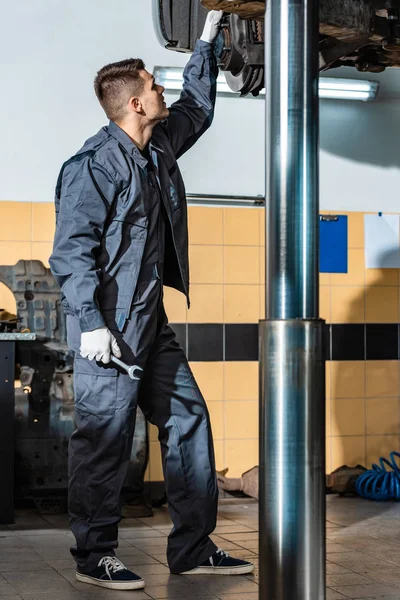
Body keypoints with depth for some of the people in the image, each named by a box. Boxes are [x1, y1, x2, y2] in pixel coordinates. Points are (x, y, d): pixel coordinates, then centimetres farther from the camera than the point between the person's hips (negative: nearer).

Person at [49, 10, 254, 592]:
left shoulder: (159, 147, 14)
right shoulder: (95, 163, -12)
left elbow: (197, 107, 33)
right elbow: (72, 248, -17)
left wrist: (207, 41, 31)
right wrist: (90, 323, -23)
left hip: (151, 323, 9)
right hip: (109, 325, -9)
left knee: (188, 419, 9)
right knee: (105, 438, -3)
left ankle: (193, 547, 17)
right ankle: (95, 556, 10)